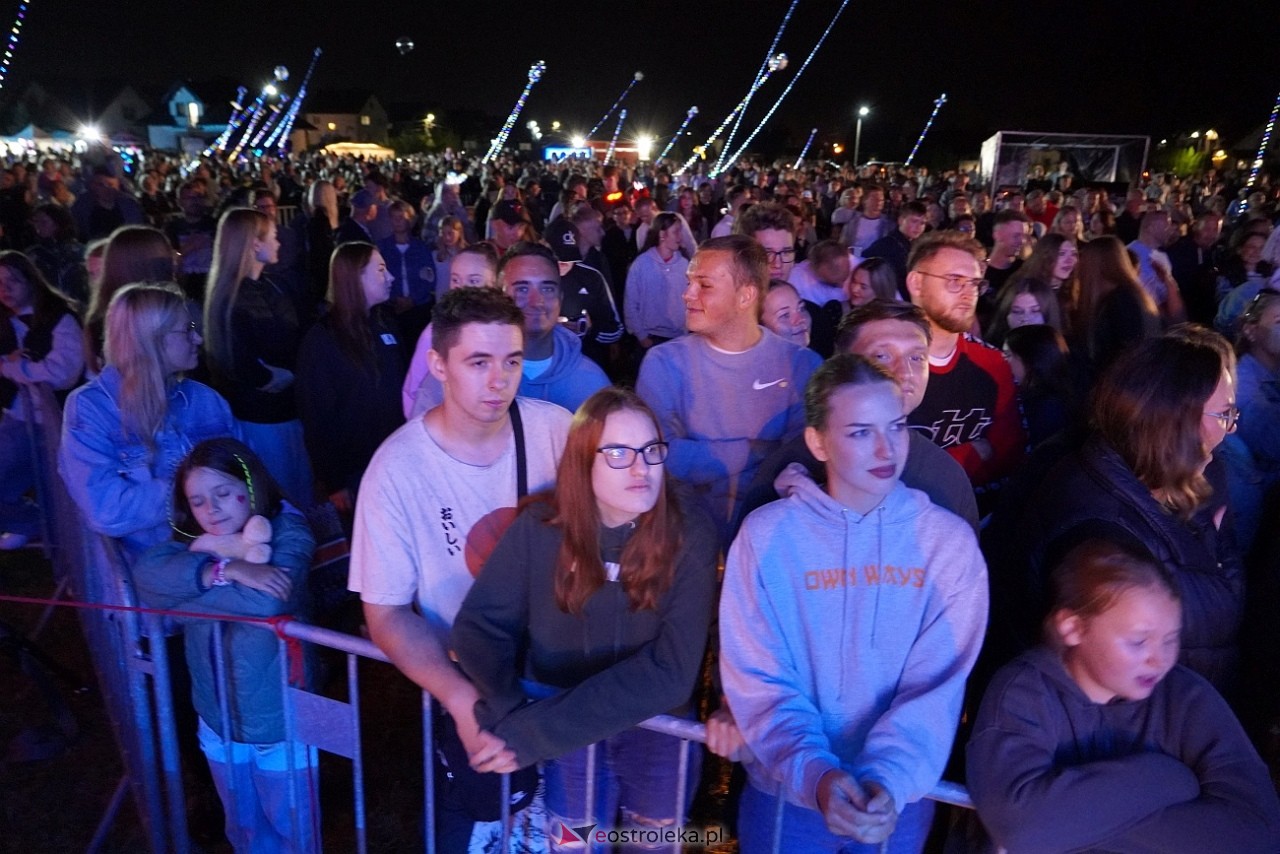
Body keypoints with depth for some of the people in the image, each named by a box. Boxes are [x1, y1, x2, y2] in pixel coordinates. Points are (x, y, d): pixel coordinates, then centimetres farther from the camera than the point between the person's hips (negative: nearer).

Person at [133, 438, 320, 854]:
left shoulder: (287, 531, -19)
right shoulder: (196, 539, -5)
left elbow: (267, 603, -36)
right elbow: (147, 572, -25)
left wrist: (193, 574, -23)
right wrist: (225, 570, -37)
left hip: (281, 724, -4)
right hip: (219, 723, 5)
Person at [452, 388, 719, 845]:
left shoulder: (689, 534, -18)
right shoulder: (541, 525, -12)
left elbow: (670, 670, -24)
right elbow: (479, 624, -13)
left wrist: (534, 732, -29)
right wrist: (512, 715, -32)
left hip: (657, 730, 0)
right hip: (565, 736, 0)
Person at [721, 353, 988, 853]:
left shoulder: (951, 541, -7)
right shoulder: (766, 535, -11)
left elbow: (937, 683, -11)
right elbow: (758, 679, -12)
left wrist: (890, 779, -23)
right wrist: (816, 774, -25)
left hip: (899, 798, 1)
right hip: (786, 791, -1)